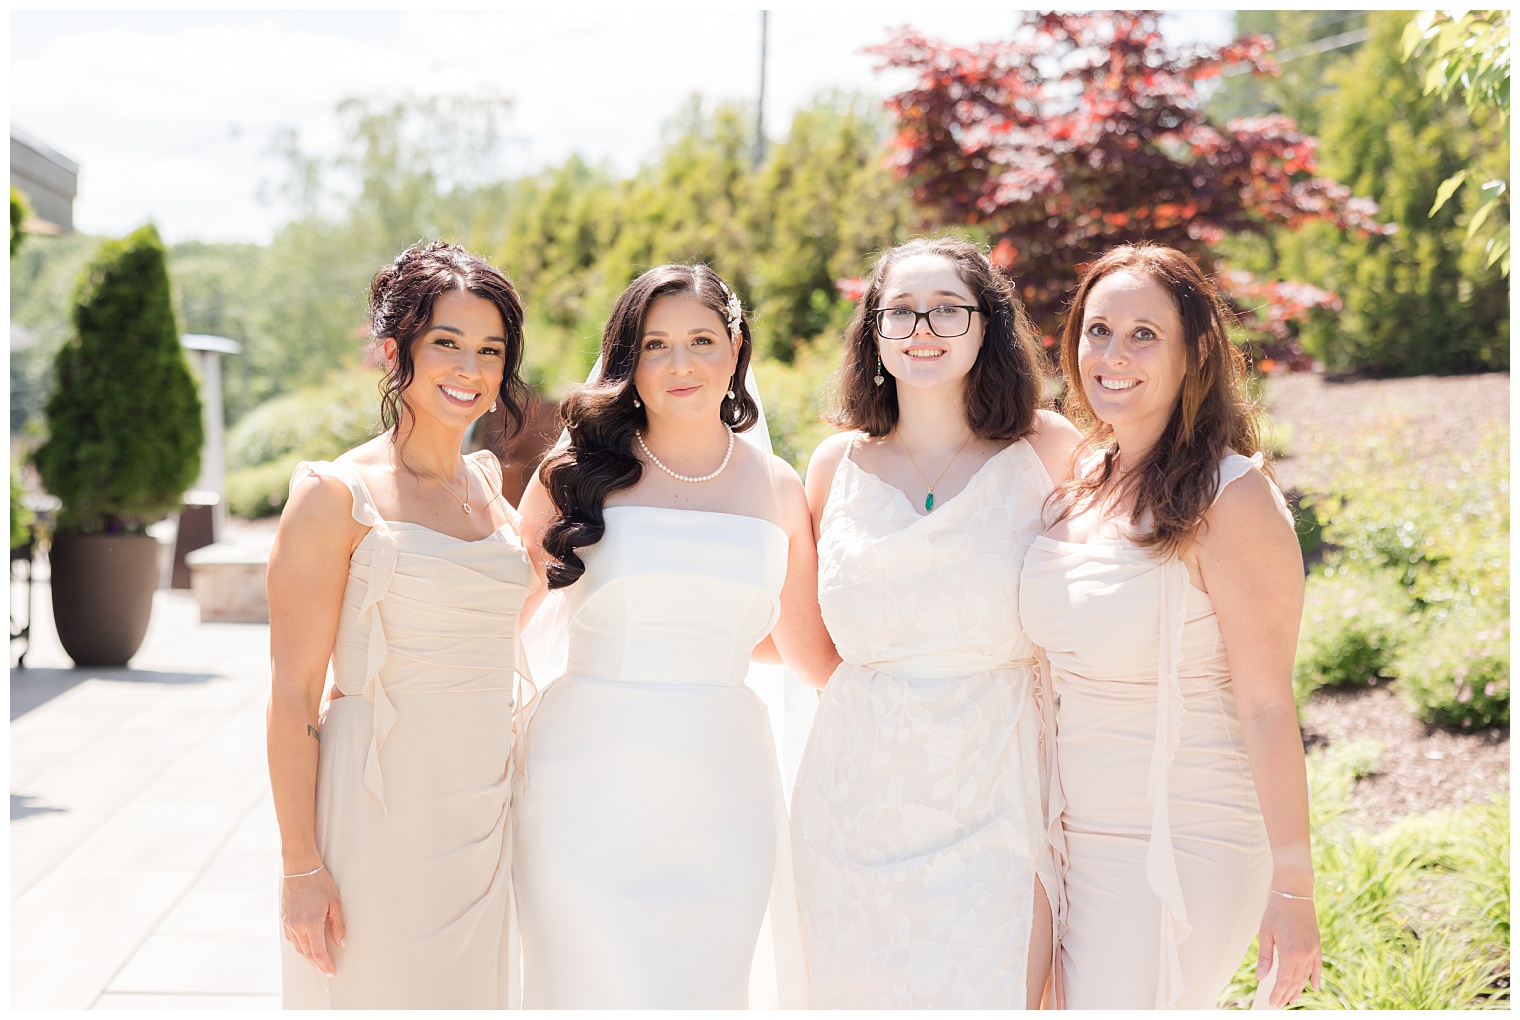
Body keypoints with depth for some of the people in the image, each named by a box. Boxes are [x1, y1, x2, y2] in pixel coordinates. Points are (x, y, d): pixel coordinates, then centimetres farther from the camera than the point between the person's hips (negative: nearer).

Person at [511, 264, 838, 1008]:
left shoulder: (776, 488, 8)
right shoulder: (578, 472, 2)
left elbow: (809, 651, 18)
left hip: (720, 795, 2)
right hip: (588, 792, -2)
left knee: (706, 990, 5)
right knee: (600, 994, -1)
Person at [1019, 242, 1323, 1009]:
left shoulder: (1231, 499, -16)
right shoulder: (1082, 484, 6)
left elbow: (1267, 707, -16)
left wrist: (1292, 887, -16)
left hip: (1185, 850, -7)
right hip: (1079, 833, 7)